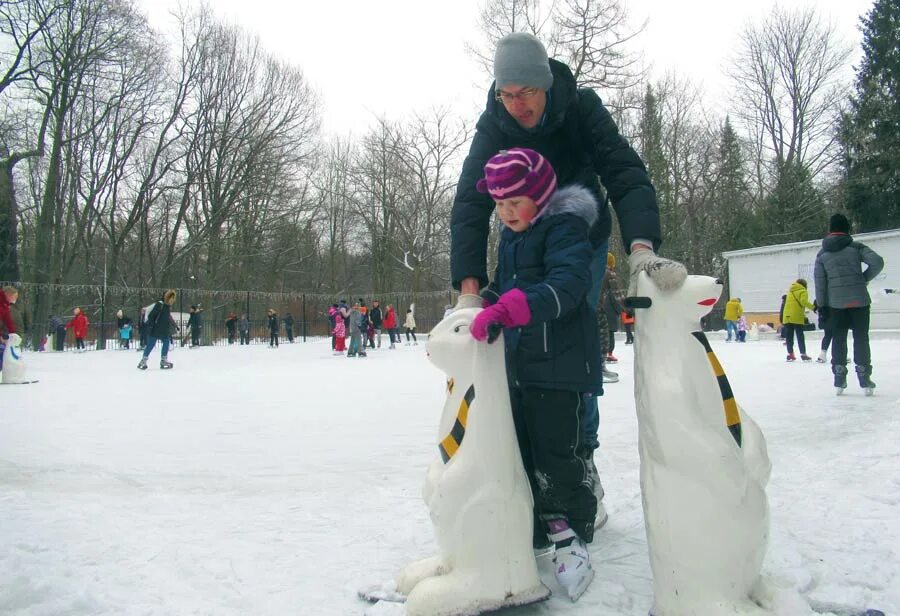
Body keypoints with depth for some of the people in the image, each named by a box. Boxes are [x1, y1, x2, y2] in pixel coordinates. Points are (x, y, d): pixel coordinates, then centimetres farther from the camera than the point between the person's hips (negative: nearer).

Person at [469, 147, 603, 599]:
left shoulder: (565, 227, -11)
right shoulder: (509, 236, 15)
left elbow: (567, 284, -27)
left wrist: (508, 309, -37)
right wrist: (480, 310, 7)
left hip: (559, 361, -8)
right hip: (518, 360, 9)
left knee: (556, 453, -4)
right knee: (521, 450, 15)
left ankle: (572, 536, 16)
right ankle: (538, 529, 31)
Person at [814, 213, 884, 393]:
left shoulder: (822, 253, 4)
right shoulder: (856, 247, -2)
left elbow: (819, 282, 2)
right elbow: (877, 262, -15)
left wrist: (821, 305, 5)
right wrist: (865, 278, 1)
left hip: (835, 303, 1)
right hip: (859, 300, -1)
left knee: (838, 339, 10)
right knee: (861, 338, 7)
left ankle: (839, 378, 11)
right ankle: (864, 378, 8)